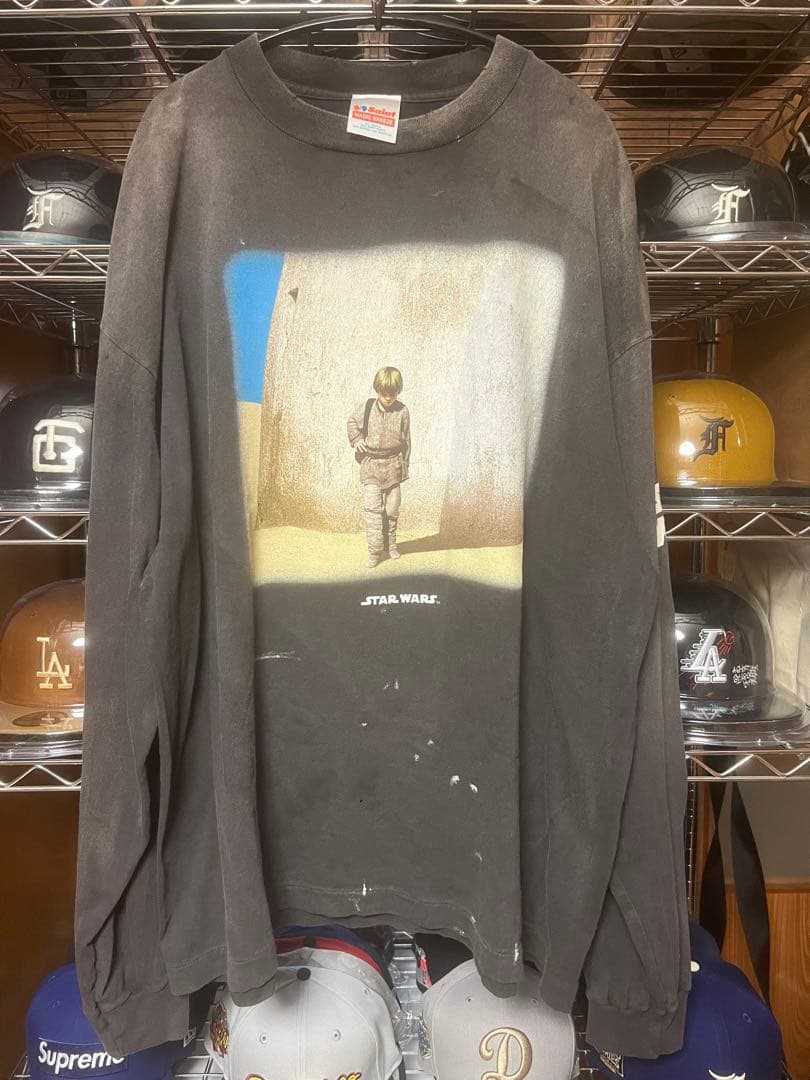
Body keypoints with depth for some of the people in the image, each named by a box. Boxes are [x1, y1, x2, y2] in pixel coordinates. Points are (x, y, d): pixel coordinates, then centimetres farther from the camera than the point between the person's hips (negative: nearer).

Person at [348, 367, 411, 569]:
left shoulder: (402, 411, -4)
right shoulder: (366, 407, -3)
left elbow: (406, 441, 3)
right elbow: (352, 422, 17)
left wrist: (404, 467, 3)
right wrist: (357, 439, 1)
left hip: (393, 466, 0)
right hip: (370, 464, 0)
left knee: (392, 509, 9)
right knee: (372, 508, -8)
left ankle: (391, 544, 27)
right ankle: (375, 550, -5)